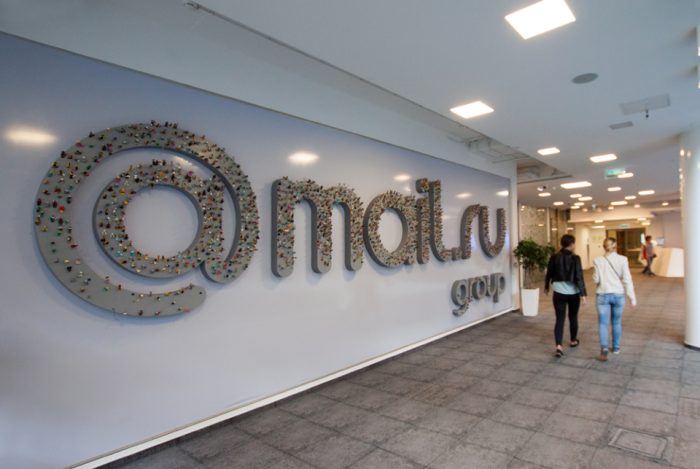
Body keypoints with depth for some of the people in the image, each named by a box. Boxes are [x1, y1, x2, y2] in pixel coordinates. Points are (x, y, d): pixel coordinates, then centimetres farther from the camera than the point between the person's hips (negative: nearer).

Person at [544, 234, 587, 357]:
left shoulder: (554, 257, -3)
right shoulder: (575, 258, -11)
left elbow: (549, 273, 6)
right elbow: (579, 277, -14)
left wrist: (546, 287, 21)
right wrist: (583, 294, -11)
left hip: (559, 292, 1)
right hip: (573, 292, -1)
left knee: (560, 319, 1)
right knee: (573, 317, 19)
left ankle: (559, 346, -12)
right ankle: (574, 341, 37)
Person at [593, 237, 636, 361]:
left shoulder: (598, 261, -7)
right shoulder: (622, 260, -7)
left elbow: (596, 279, -4)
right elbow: (627, 280, -7)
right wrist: (632, 298, -2)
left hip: (603, 295, -1)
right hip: (618, 295, 1)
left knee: (603, 323, 2)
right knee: (616, 322, 18)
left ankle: (604, 346, -17)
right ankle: (616, 347, 30)